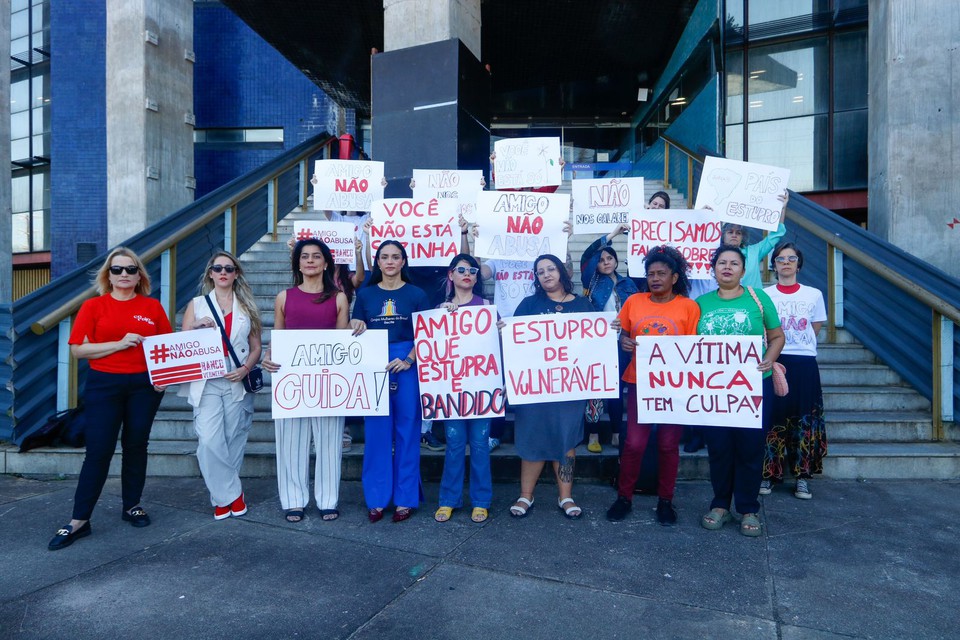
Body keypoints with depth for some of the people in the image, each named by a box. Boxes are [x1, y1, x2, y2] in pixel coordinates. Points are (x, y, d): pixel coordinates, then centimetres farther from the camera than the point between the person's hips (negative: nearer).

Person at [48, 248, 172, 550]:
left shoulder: (153, 307, 5)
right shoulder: (93, 306, 2)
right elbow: (77, 349, -4)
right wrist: (119, 343, -15)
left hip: (145, 385, 2)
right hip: (103, 386, -1)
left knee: (136, 446, 11)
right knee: (98, 451, -2)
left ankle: (132, 506, 26)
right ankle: (79, 521, 9)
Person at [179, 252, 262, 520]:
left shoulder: (247, 306, 12)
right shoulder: (197, 304, 11)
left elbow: (256, 347, 9)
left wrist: (245, 368, -9)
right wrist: (196, 326, -11)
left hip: (238, 383, 1)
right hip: (206, 382, 0)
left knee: (233, 441, 3)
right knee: (209, 441, -11)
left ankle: (222, 496, 20)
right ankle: (231, 493, 5)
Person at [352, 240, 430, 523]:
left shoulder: (416, 294, 4)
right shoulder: (365, 294, 10)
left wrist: (409, 360, -14)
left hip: (407, 366, -2)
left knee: (407, 432, 3)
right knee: (376, 432, 5)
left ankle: (405, 498, 14)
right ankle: (377, 499, 15)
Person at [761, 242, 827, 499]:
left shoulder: (814, 294, 7)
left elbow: (815, 330, 13)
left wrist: (798, 346, 6)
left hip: (804, 364, 1)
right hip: (772, 362, -1)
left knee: (805, 419, 2)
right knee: (772, 418, -1)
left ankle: (803, 477, 11)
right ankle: (768, 474, 9)